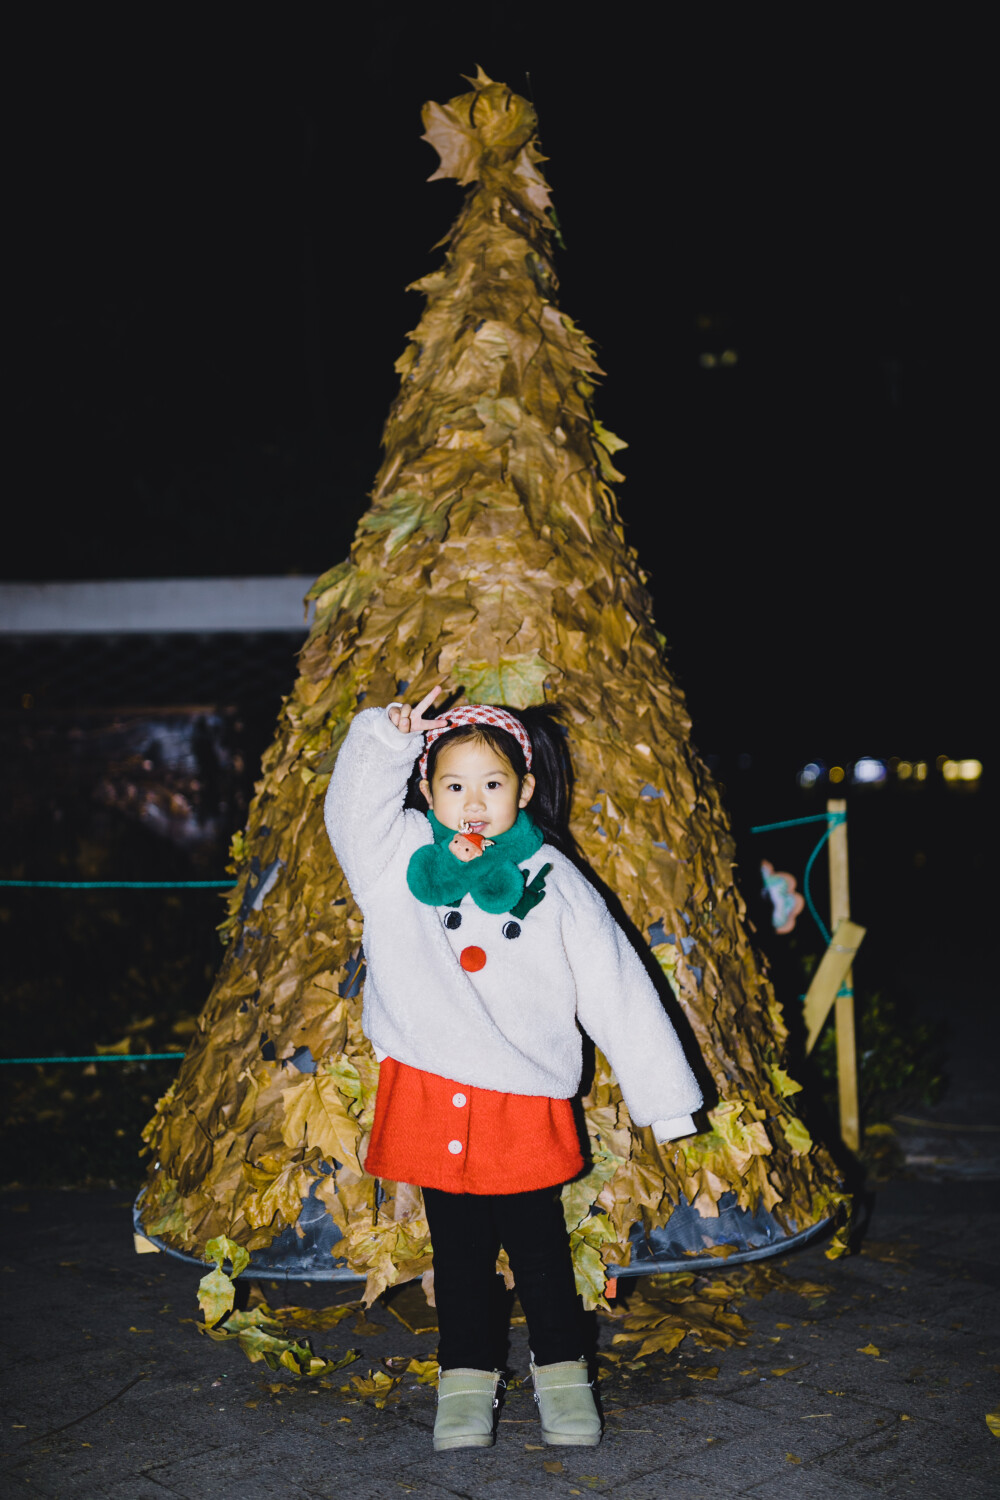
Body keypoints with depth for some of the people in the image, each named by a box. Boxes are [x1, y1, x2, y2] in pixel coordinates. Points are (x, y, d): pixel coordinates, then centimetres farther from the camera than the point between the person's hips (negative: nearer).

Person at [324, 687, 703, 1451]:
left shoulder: (553, 883, 0)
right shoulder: (403, 858, 3)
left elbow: (619, 989, 2)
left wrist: (666, 1099, 2)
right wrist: (387, 737, -27)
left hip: (525, 1098, -1)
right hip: (430, 1096, 1)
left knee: (537, 1242, 8)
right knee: (459, 1247, 12)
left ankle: (562, 1369, 28)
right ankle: (468, 1378, 28)